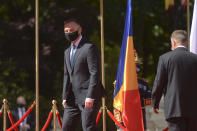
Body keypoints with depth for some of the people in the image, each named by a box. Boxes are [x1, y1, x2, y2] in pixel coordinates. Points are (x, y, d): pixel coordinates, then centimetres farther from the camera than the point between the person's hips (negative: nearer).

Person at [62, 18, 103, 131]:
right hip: (72, 98, 8)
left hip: (88, 97, -8)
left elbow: (95, 73, -14)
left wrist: (90, 96, -19)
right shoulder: (67, 52, 20)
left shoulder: (89, 48, -8)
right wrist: (65, 96, 10)